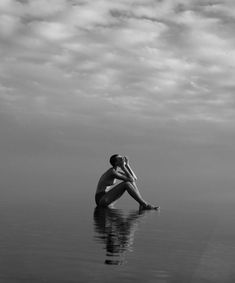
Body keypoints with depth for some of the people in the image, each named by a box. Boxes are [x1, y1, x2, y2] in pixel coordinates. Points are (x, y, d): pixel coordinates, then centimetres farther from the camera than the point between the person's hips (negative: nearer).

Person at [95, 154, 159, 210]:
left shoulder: (117, 172, 11)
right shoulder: (112, 172, -19)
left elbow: (135, 178, 6)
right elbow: (131, 180, -23)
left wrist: (127, 165, 0)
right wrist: (123, 166, -17)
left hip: (107, 199, 9)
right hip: (101, 200, -9)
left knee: (132, 182, 0)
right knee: (126, 183, -23)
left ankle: (142, 204, -9)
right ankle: (145, 205, -17)